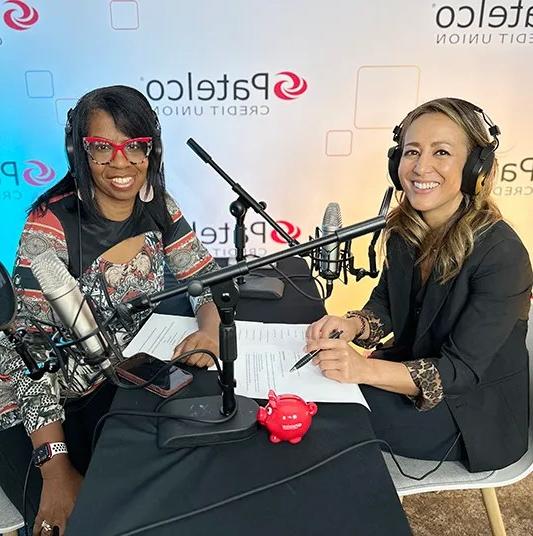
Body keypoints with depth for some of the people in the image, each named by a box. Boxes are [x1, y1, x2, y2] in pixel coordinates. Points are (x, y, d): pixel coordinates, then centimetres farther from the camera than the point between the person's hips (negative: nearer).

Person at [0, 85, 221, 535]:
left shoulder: (158, 208, -9)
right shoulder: (50, 226, -24)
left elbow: (206, 277, -4)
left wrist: (209, 330, -27)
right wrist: (57, 468, -27)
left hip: (116, 383, 5)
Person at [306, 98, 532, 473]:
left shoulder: (501, 255, -27)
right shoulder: (405, 230, -7)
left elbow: (461, 371, -26)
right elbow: (385, 304, 4)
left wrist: (364, 369, -40)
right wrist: (353, 325, -20)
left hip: (475, 413, -5)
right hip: (414, 365, 6)